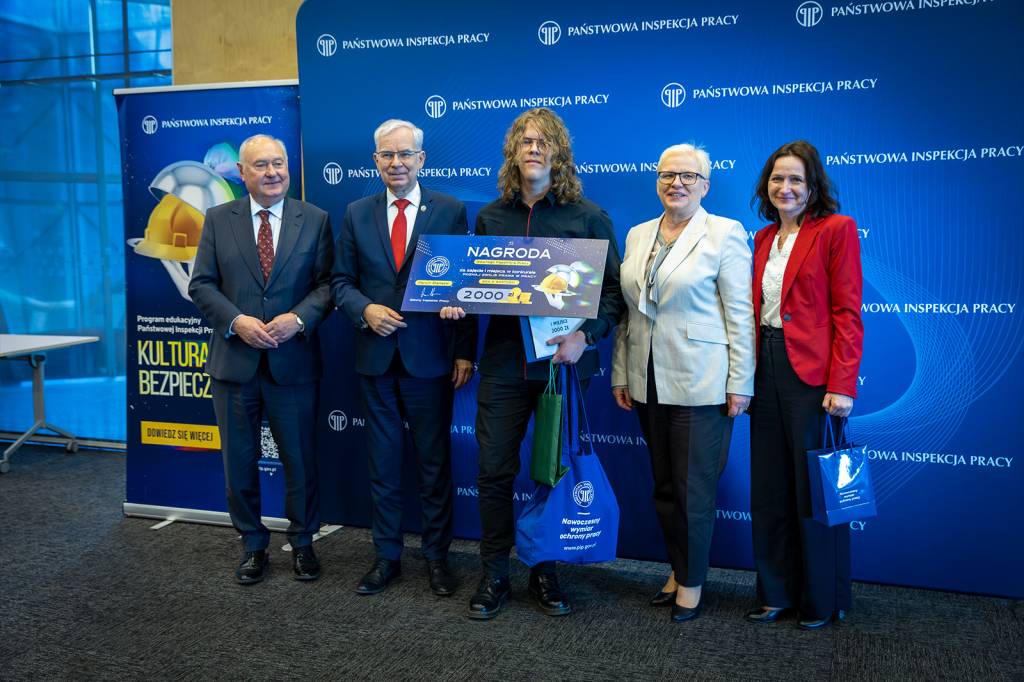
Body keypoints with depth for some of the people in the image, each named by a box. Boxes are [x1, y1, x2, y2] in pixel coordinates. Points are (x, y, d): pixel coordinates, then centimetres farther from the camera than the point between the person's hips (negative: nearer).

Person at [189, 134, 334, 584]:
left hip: (293, 362, -1)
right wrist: (236, 320, -14)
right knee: (239, 462, 11)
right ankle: (253, 546, 28)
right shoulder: (218, 219, 5)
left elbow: (327, 282, -1)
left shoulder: (314, 220, 2)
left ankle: (302, 543, 27)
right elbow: (201, 284, 2)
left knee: (301, 460, 9)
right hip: (234, 361, 1)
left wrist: (298, 318, -17)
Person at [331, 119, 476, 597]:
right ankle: (386, 556, 25)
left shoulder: (451, 211, -1)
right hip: (375, 357, 3)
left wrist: (465, 352, -6)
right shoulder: (357, 214, 6)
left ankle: (437, 557, 23)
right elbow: (341, 281, 9)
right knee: (382, 464, 12)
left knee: (435, 463, 8)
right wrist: (365, 309, -12)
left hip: (430, 357, -2)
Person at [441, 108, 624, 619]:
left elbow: (613, 290, -2)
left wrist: (586, 337, -17)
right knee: (494, 472, 3)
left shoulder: (587, 217, 0)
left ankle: (545, 572, 25)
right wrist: (457, 303, -5)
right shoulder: (491, 216, 9)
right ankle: (494, 575, 19)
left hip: (562, 362, -2)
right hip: (504, 362, 2)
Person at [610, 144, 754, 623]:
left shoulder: (725, 234, -5)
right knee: (663, 486, 14)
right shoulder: (638, 236, 11)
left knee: (694, 489, 3)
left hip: (700, 385, -5)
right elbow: (626, 311, 13)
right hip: (648, 383, 5)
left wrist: (740, 384, -10)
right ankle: (677, 569, 31)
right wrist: (620, 374, 10)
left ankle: (692, 582, 21)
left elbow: (740, 316, -7)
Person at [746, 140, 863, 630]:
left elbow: (847, 314, -11)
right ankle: (777, 593, 26)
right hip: (767, 370, 7)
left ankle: (823, 601, 21)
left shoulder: (835, 229, -5)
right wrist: (747, 376, 8)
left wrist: (842, 385, -17)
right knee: (769, 491, 12)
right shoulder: (764, 238, 14)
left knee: (816, 490, 4)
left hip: (813, 373, -6)